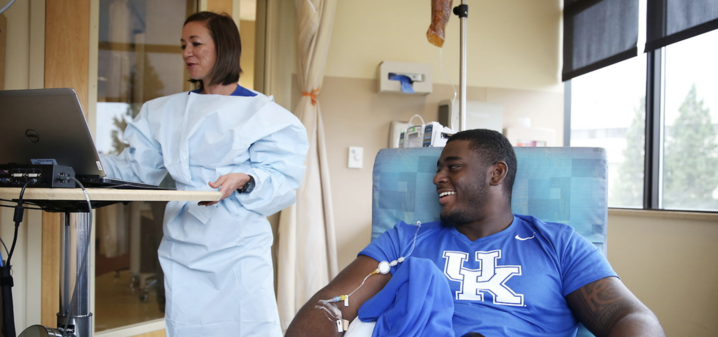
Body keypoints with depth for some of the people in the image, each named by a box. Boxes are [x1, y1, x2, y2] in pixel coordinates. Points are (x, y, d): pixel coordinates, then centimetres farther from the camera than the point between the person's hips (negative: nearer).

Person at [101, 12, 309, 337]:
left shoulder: (263, 113, -1)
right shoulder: (165, 112, 14)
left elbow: (283, 181, -7)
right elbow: (134, 169, 9)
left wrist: (244, 181, -25)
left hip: (239, 251, -4)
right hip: (182, 249, 4)